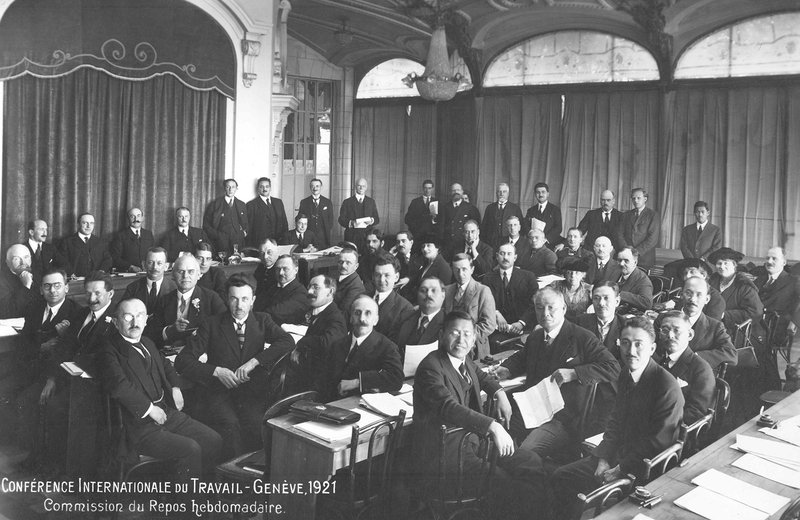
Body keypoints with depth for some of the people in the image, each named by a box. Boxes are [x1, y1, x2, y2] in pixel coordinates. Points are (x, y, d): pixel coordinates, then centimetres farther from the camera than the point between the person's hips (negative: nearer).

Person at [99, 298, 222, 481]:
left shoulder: (146, 343, 16)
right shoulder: (110, 350, -10)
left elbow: (165, 365, 34)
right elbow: (119, 385, -27)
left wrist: (175, 387, 15)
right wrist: (149, 408, -20)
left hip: (168, 413, 8)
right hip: (141, 427, -8)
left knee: (213, 440, -3)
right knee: (190, 449, -25)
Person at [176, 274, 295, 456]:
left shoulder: (262, 321, 15)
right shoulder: (212, 324, 10)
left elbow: (287, 342, -4)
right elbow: (182, 361, 4)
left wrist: (253, 362, -13)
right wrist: (217, 371, -10)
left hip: (253, 393, 1)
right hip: (219, 392, -1)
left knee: (255, 423, -30)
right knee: (230, 424, -31)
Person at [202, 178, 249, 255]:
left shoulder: (242, 205, 16)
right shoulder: (215, 204, 5)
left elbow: (246, 224, 24)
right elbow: (206, 225, 5)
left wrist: (245, 232, 5)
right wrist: (216, 235, -6)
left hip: (238, 243, 2)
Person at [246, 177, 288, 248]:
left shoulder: (279, 202, 16)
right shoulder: (251, 205, 2)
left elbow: (284, 223, 16)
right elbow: (248, 228, 0)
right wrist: (251, 247, -6)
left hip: (279, 242, 3)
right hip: (259, 244, -3)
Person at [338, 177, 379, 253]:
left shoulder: (371, 201, 16)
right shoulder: (347, 202, 9)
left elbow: (377, 219, 14)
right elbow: (341, 220, 3)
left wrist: (372, 220, -9)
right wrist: (351, 222, -16)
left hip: (367, 236, 2)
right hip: (351, 237, -1)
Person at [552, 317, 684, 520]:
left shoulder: (668, 387, -19)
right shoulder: (625, 376, 8)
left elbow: (657, 442, -18)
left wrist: (620, 470, -16)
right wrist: (604, 460, 1)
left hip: (646, 469, -8)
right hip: (618, 456, 8)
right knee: (562, 477, 3)